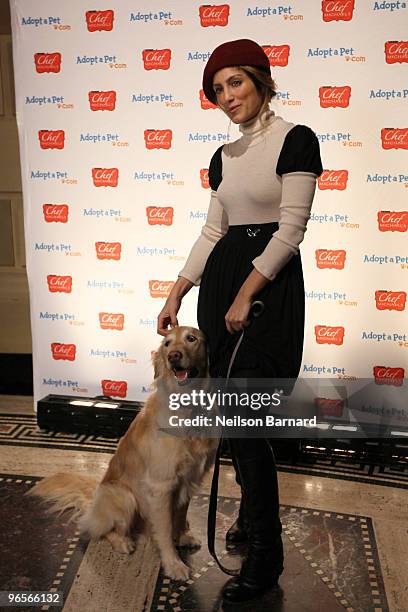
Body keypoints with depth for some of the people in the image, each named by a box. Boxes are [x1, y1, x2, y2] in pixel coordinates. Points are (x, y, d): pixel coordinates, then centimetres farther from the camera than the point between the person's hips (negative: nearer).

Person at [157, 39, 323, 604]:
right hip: (220, 280, 8)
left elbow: (290, 229, -13)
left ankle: (266, 553, 9)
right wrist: (176, 295, 11)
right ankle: (254, 514, 33)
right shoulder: (225, 156, 15)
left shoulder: (295, 139, -6)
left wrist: (246, 297, -15)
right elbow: (213, 231, 15)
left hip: (270, 284, -7)